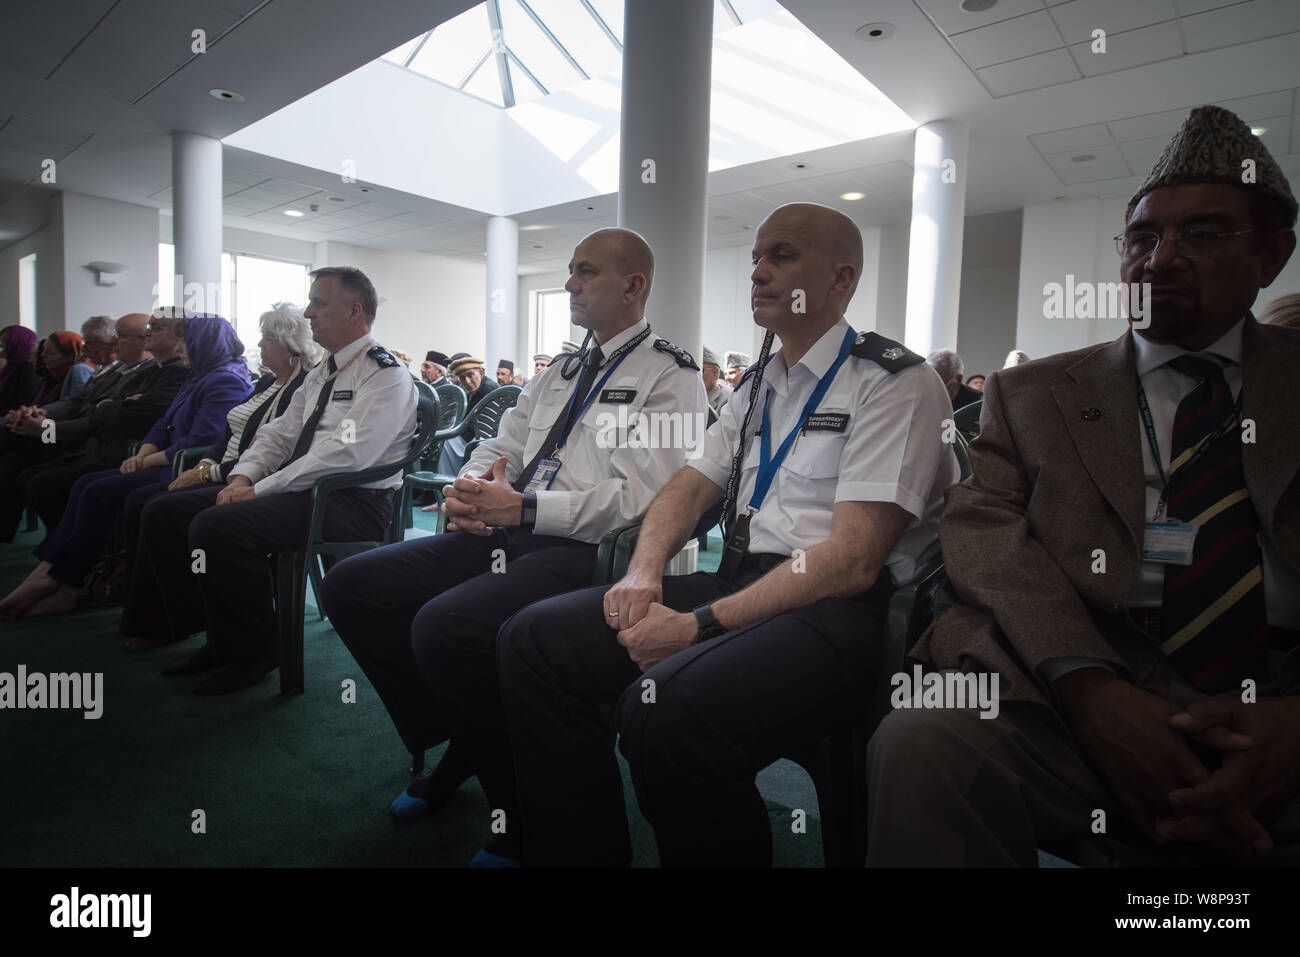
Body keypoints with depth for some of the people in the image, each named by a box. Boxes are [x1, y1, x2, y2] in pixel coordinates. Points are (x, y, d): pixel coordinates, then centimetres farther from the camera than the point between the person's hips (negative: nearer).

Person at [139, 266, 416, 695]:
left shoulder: (386, 377, -11)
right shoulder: (320, 374, 19)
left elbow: (345, 455, -23)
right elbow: (279, 433, 18)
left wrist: (260, 491, -19)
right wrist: (241, 478, -2)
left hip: (353, 500, -9)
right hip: (298, 488, 10)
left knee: (216, 526, -28)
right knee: (163, 512, 3)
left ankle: (253, 652, -8)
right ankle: (222, 637, 10)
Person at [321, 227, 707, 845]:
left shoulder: (669, 376, -3)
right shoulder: (561, 371, 23)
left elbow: (642, 497, -16)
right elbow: (501, 446, 24)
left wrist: (522, 508, -18)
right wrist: (468, 488, 0)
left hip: (580, 550, -8)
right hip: (502, 534, 9)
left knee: (443, 625, -31)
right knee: (350, 585, 1)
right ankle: (455, 743, 11)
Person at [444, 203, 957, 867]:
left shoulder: (895, 382, -6)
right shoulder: (758, 385, 20)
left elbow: (852, 561, -16)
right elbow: (690, 488, 20)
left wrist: (699, 625, -19)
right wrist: (643, 574, -2)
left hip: (835, 611, -7)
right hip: (737, 582, 8)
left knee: (662, 708, -35)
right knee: (533, 640, -7)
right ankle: (585, 855, 5)